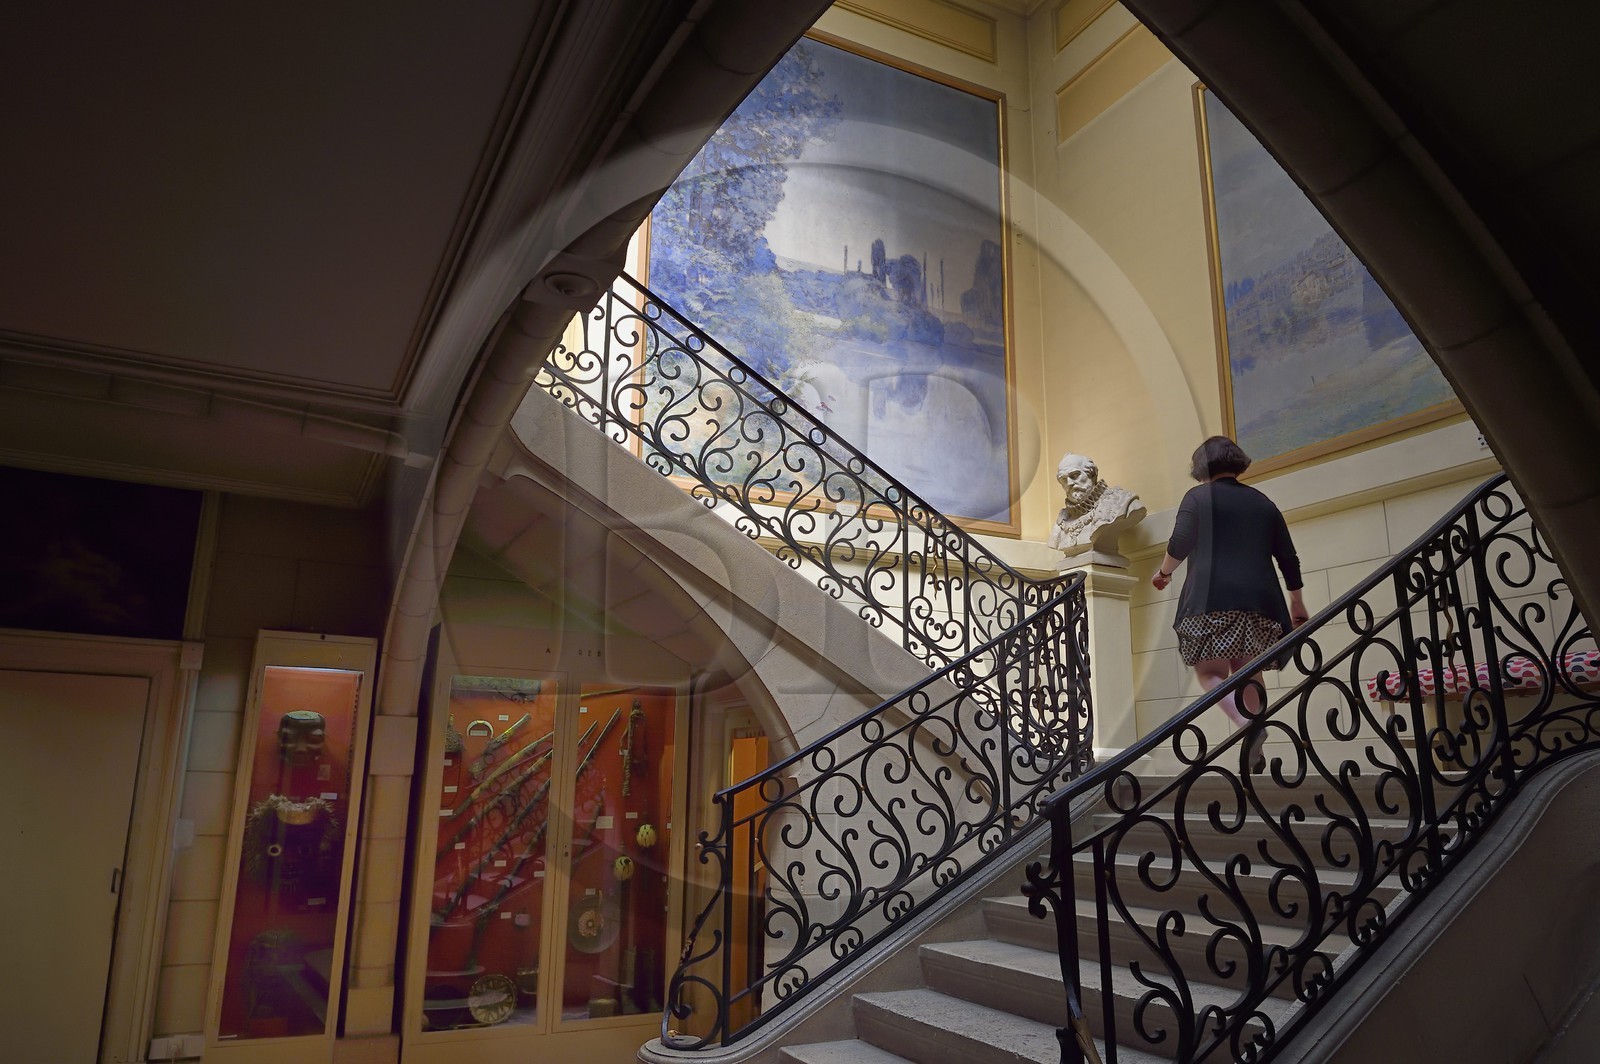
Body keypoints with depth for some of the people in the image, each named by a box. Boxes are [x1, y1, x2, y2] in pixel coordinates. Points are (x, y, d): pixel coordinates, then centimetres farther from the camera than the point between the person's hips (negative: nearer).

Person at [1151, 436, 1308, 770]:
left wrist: (1164, 572, 14)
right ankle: (1254, 755, 5)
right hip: (1259, 601, 5)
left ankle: (1247, 724, -28)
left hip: (1212, 600, -5)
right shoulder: (1262, 502, 19)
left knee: (1210, 671, -3)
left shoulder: (1198, 497, 6)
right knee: (1247, 672, 13)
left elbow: (1180, 545, -6)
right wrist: (1297, 604, 27)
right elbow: (1289, 559, 18)